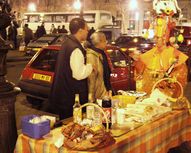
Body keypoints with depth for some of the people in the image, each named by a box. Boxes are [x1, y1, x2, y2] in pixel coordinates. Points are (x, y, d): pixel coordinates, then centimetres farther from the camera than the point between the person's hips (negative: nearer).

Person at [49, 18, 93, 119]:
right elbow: (79, 74, -26)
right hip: (72, 98, -10)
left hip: (63, 95, 10)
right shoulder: (75, 49, -21)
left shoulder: (67, 43, 10)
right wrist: (90, 66, -11)